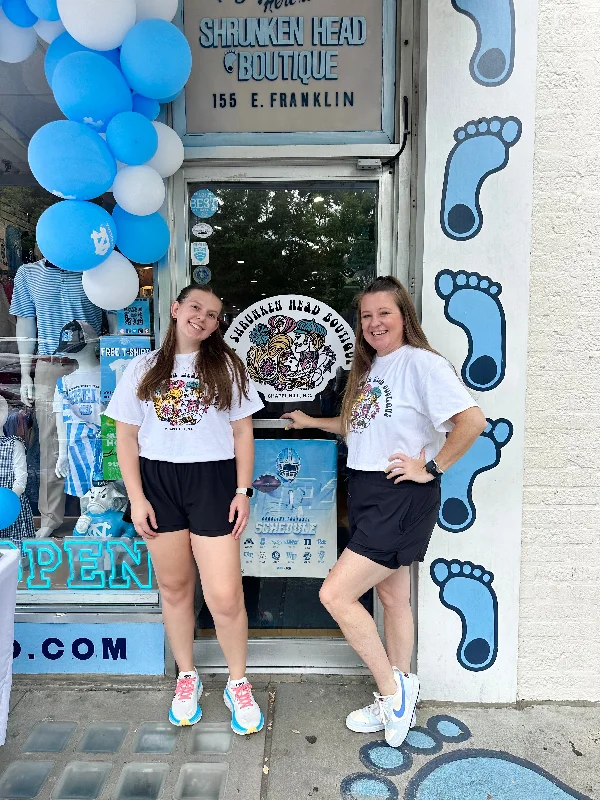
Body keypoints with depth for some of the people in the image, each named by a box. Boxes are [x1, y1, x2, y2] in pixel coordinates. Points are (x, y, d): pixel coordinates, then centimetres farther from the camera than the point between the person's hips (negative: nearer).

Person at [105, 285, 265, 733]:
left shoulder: (226, 365, 5)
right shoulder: (144, 368, 7)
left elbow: (242, 432, 4)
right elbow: (127, 435, 6)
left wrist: (243, 491, -4)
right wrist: (136, 498, -1)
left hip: (212, 481, -1)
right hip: (158, 482, 2)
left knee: (225, 597, -3)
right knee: (174, 589, 13)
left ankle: (238, 685, 22)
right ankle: (187, 677, 36)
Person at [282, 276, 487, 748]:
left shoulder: (422, 363, -13)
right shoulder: (369, 368, 14)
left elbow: (473, 420, -22)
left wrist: (431, 469, -17)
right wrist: (312, 422, 28)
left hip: (402, 497, -8)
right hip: (368, 494, 8)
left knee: (335, 594, -10)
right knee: (392, 597, 18)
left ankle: (392, 687, 12)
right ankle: (398, 703, 34)